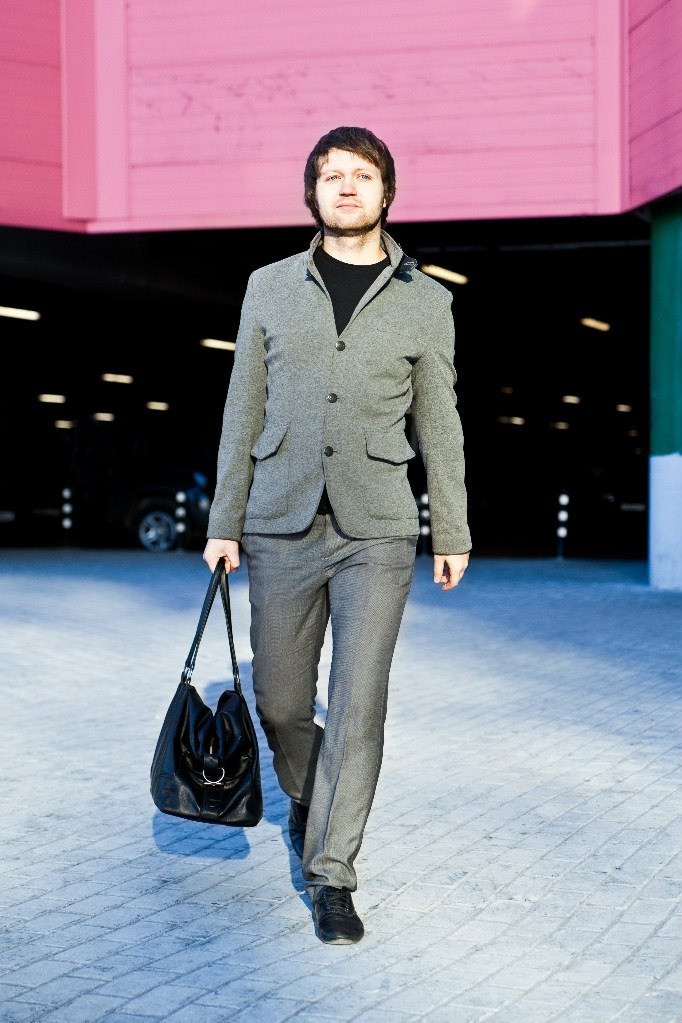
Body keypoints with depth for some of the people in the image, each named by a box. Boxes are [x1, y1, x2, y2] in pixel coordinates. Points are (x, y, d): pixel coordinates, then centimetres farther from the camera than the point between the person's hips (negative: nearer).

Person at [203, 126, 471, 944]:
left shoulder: (425, 301, 6)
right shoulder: (270, 288, 7)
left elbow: (439, 424, 10)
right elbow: (244, 412, 9)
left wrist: (452, 533, 10)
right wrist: (223, 523, 6)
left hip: (377, 533, -1)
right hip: (281, 529, 2)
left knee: (358, 704, -8)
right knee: (280, 702, 8)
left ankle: (330, 875, 2)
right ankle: (307, 797, 39)